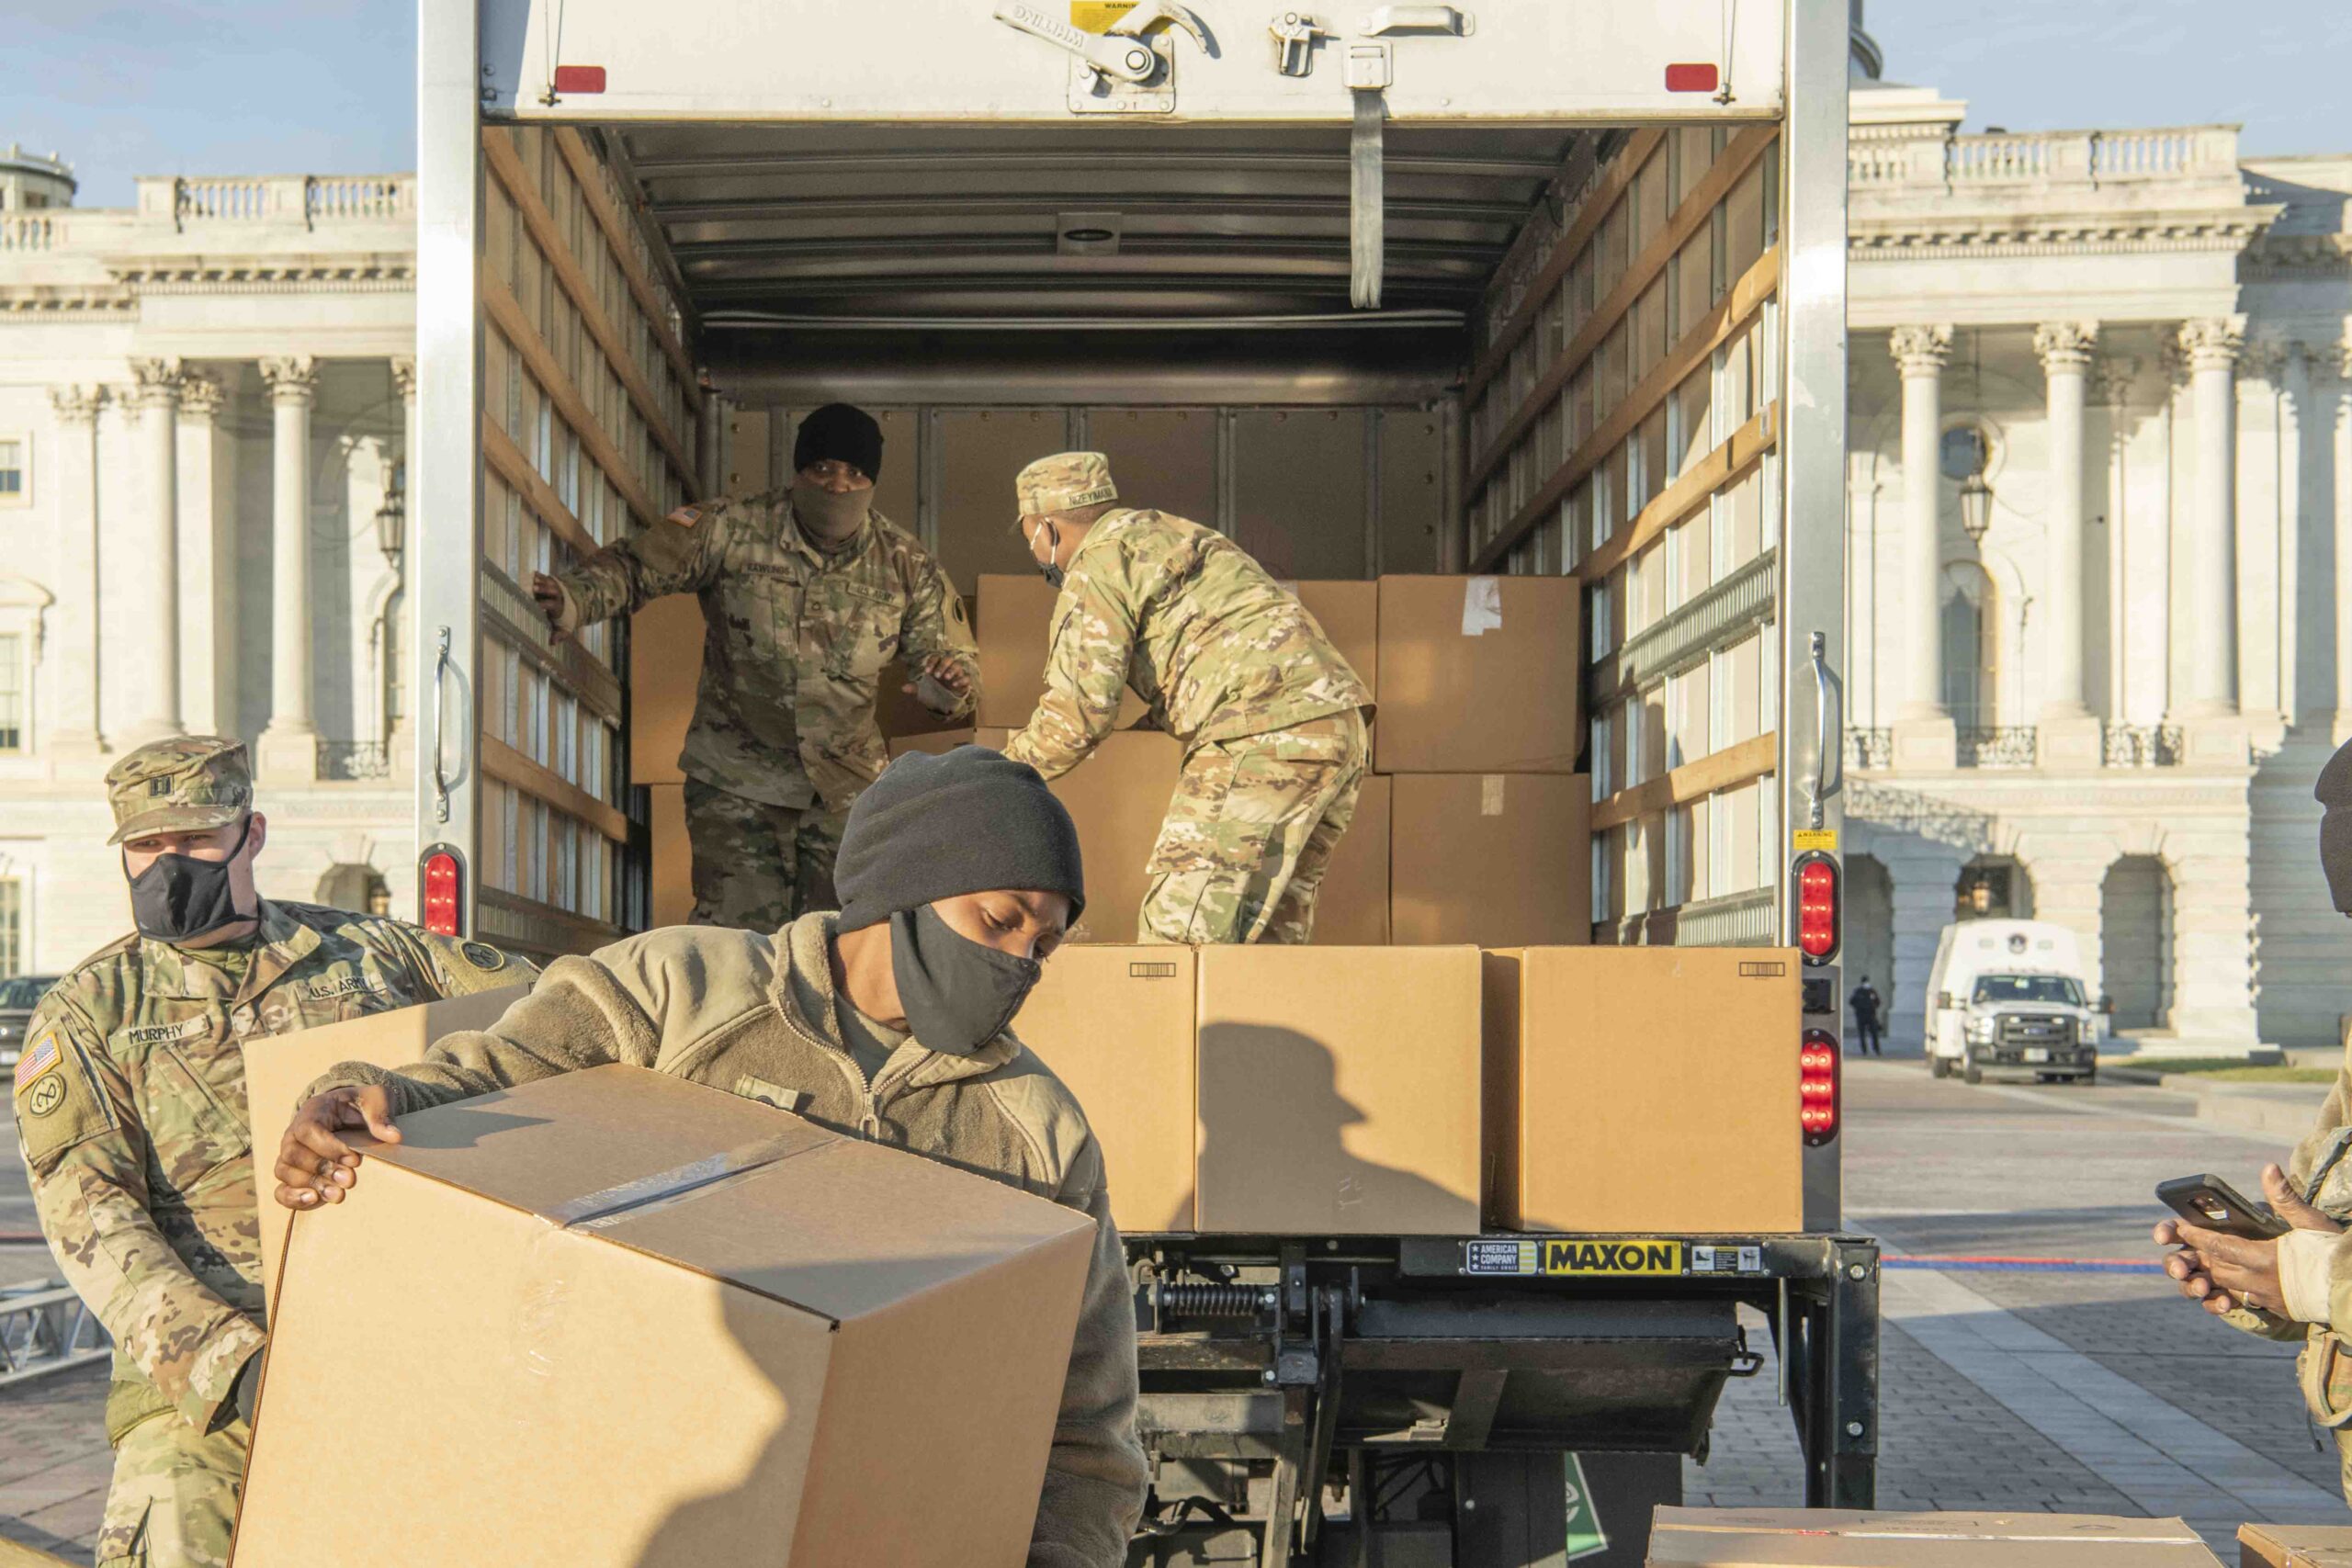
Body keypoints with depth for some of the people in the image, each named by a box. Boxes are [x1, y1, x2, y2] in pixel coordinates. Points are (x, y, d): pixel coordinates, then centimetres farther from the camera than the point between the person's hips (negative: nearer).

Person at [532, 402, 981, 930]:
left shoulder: (906, 565, -3)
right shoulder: (733, 530, -11)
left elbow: (954, 657, 2)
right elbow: (632, 566, -11)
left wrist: (951, 684, -23)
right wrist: (573, 599, -32)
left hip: (847, 785, 3)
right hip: (736, 780, -2)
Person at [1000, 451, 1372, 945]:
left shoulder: (1097, 566, 1)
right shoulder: (1169, 535, 29)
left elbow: (1077, 713, -6)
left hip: (1263, 737, -9)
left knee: (1180, 934, -9)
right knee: (1271, 933, 13)